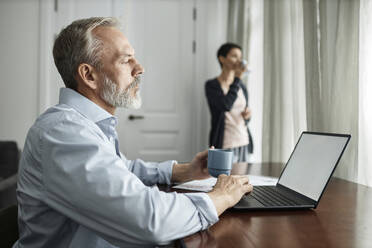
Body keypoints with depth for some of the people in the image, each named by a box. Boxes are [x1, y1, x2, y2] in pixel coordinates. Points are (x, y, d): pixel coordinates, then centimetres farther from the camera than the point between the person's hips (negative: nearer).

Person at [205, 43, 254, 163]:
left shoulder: (242, 87, 13)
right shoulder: (211, 85, -5)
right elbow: (226, 105, -22)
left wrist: (247, 115, -1)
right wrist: (237, 78, -17)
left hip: (243, 142, 6)